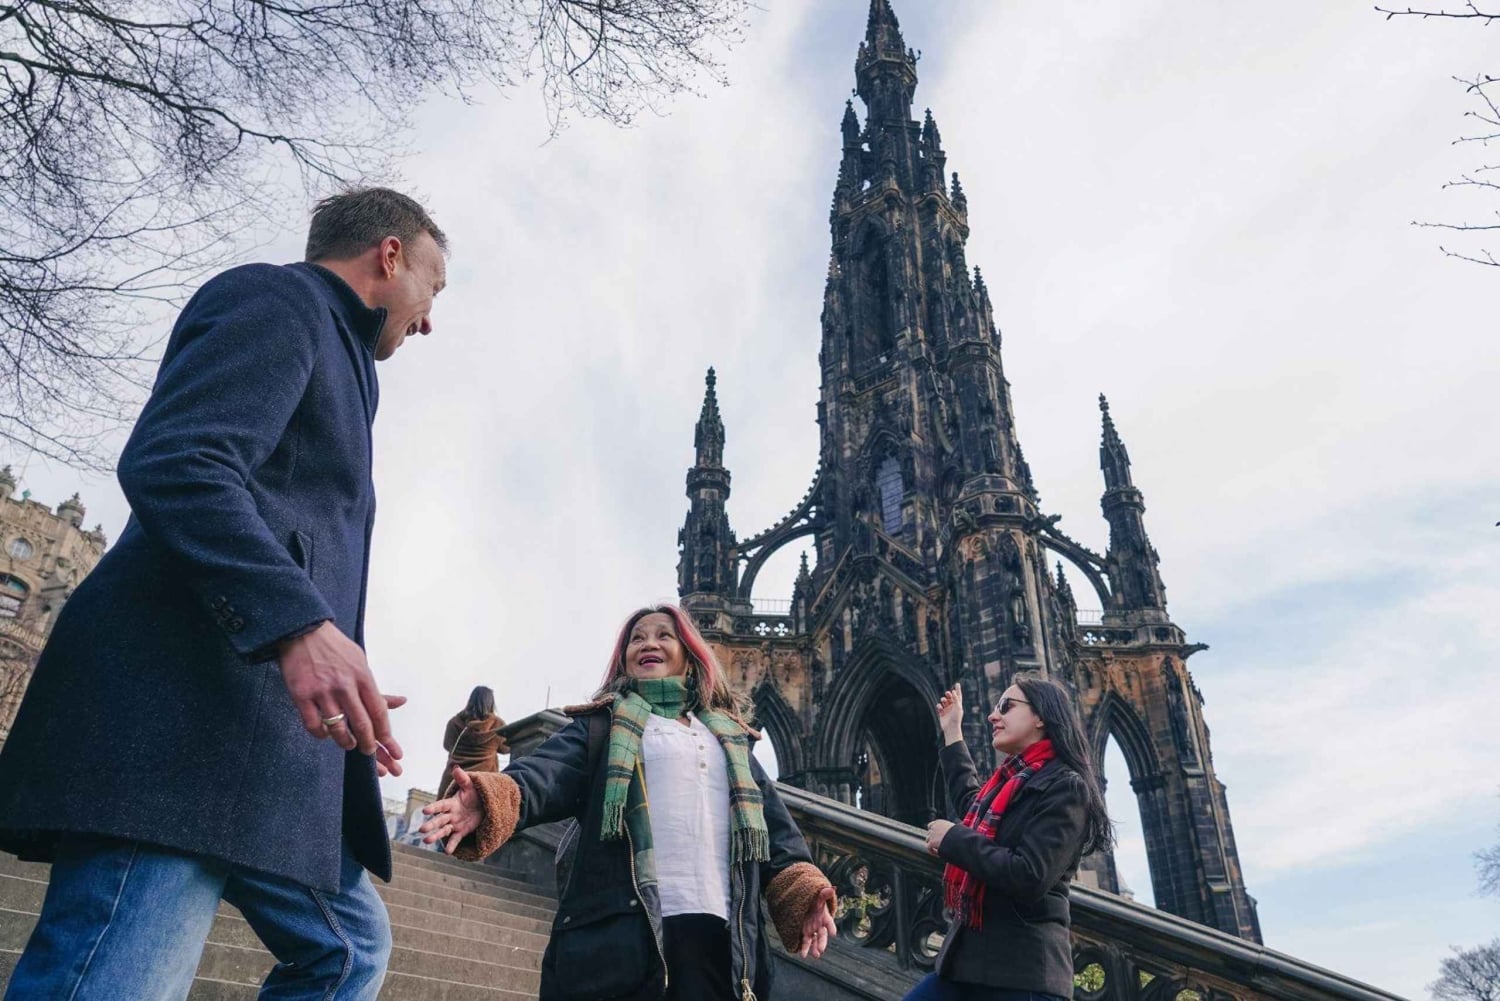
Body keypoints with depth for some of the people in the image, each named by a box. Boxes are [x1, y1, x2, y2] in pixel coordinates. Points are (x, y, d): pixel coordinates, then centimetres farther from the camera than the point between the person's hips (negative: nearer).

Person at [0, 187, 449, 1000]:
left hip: (262, 744, 10)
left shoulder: (334, 359, 29)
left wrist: (353, 707, 26)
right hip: (182, 711, -10)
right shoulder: (274, 299, 1)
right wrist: (298, 624, -29)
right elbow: (173, 462, -17)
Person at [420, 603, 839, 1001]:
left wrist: (801, 888, -2)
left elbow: (771, 821, 17)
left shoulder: (730, 737, 24)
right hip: (619, 925, -3)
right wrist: (494, 799, -28)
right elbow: (549, 772, -5)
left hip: (718, 930, 3)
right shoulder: (604, 725, 14)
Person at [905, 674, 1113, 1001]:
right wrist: (952, 733, 40)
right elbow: (971, 804, 38)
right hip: (969, 957, 8)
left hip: (1022, 970, -8)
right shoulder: (1010, 780, 13)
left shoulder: (1065, 786, -12)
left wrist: (952, 838, -13)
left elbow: (1029, 878, -23)